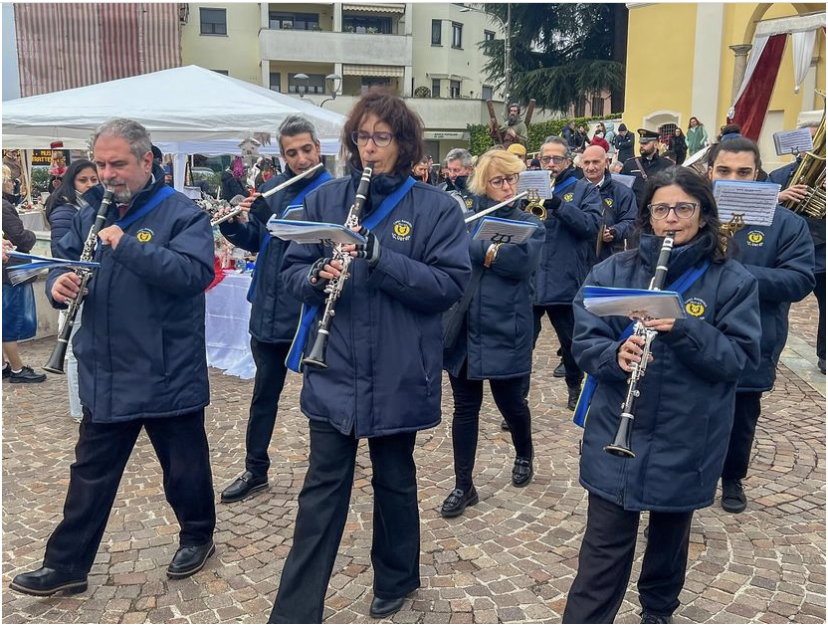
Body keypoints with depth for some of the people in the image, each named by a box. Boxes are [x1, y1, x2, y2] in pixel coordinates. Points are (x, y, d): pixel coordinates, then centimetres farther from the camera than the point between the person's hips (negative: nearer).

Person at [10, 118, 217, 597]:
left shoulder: (183, 213, -10)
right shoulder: (93, 213, 9)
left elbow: (194, 273, -25)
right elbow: (64, 260, 13)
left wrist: (127, 245, -30)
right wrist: (59, 283, -11)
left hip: (168, 375, -5)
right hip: (105, 376, 5)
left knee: (184, 467, 12)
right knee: (91, 473, 14)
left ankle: (198, 537, 35)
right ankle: (66, 565, 25)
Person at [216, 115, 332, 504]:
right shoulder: (271, 188, 9)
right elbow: (255, 242, 12)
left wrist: (278, 221, -27)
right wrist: (233, 223, -7)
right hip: (269, 311, 6)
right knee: (264, 394, 15)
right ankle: (255, 471, 30)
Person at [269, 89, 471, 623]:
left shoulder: (436, 208, -5)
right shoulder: (326, 199, 3)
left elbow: (451, 284, -14)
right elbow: (292, 269, 4)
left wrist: (382, 257, -24)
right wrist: (318, 275, -19)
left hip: (400, 375, -1)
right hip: (334, 374, 2)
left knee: (395, 482, 17)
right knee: (323, 490, 5)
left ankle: (396, 579, 40)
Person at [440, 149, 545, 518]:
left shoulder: (530, 225, 2)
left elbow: (520, 261, -18)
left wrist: (471, 246, -19)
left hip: (504, 331, -2)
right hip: (463, 328, 2)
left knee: (508, 400, 10)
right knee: (465, 407, 6)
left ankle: (524, 456, 41)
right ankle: (463, 486, 18)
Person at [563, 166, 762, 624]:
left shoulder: (732, 280, -5)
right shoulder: (613, 271, -3)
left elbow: (741, 358, -11)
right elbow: (584, 342, -4)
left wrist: (685, 330, -27)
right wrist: (616, 354, -26)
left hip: (687, 441, 1)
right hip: (616, 436, -1)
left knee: (670, 536, 22)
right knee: (604, 550, 1)